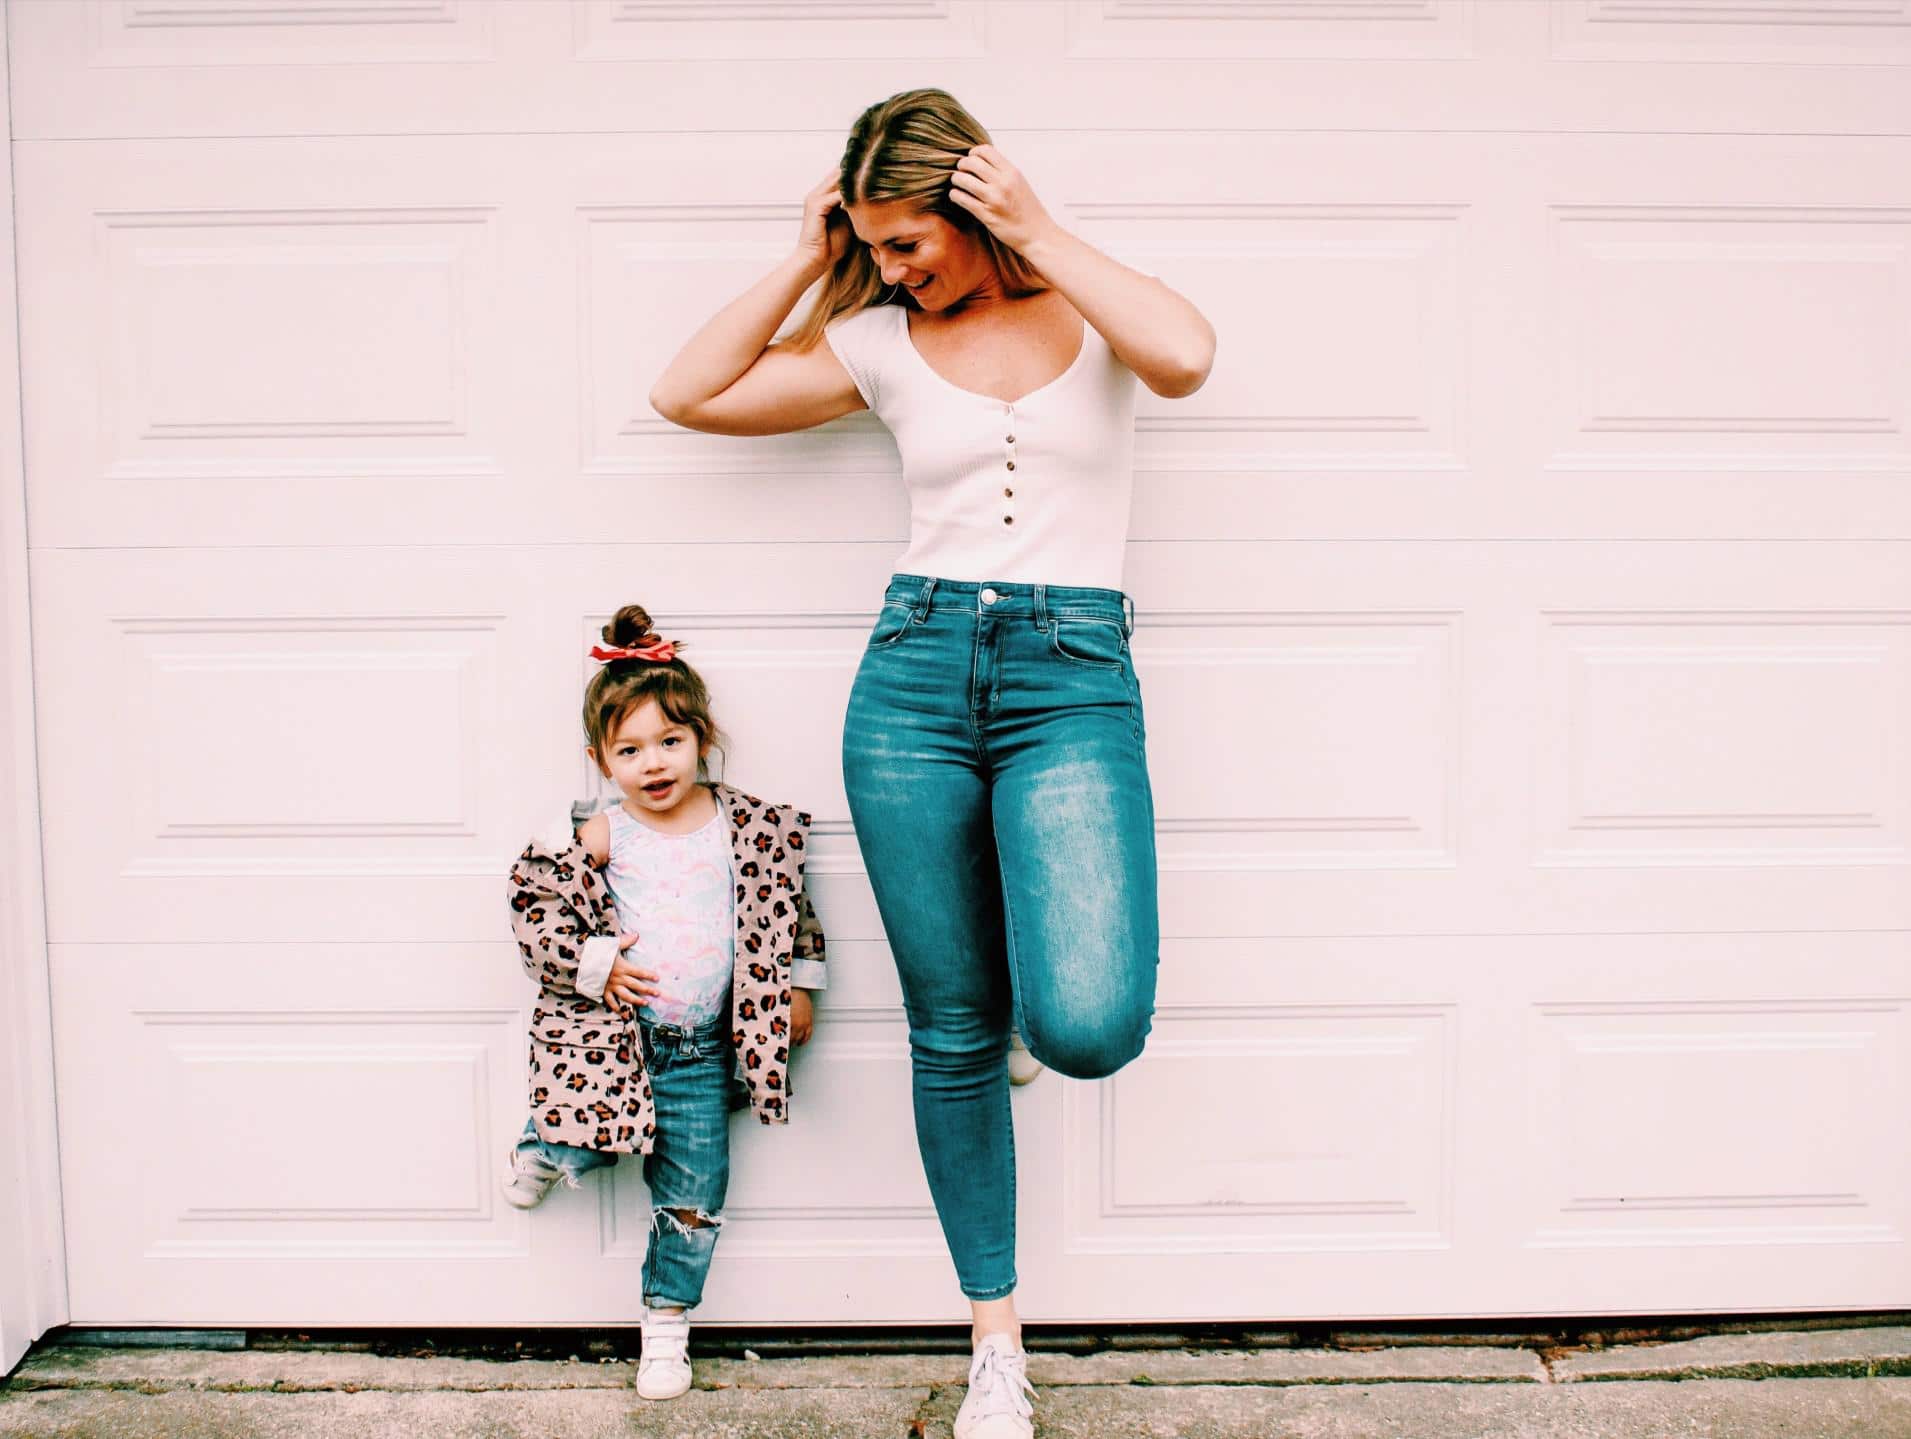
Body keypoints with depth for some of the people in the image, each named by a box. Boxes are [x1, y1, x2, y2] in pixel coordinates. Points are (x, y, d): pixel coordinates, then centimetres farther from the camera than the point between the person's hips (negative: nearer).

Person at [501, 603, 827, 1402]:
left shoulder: (748, 826, -1)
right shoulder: (600, 835, -7)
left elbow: (786, 905, 9)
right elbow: (533, 903, -4)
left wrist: (797, 989, 9)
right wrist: (595, 965, -12)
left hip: (702, 1049, 2)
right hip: (612, 1033, -1)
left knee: (693, 1191, 6)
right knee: (585, 1146, -10)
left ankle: (667, 1320, 26)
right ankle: (547, 1146, 27)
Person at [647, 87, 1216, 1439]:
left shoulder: (1093, 307, 7)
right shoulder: (882, 339, 12)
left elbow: (1186, 354, -17)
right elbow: (688, 392, 10)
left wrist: (1040, 236, -8)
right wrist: (807, 262, 8)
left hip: (1076, 679, -2)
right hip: (916, 669, 2)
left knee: (1088, 1025, -21)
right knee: (954, 1030, 6)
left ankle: (1038, 949, 19)